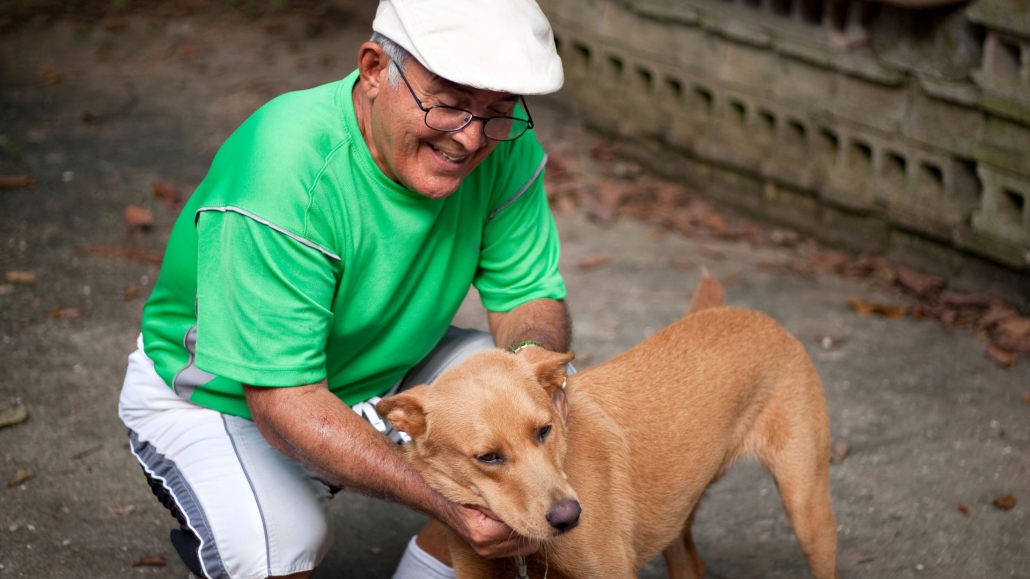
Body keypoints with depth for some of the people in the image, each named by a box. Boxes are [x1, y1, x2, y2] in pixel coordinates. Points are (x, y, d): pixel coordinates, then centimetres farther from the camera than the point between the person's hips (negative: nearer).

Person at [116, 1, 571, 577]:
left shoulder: (504, 144, -18)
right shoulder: (281, 172, -36)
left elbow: (531, 295, -9)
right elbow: (284, 403, -37)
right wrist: (446, 500, -48)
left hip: (383, 368, 6)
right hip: (222, 395, -5)